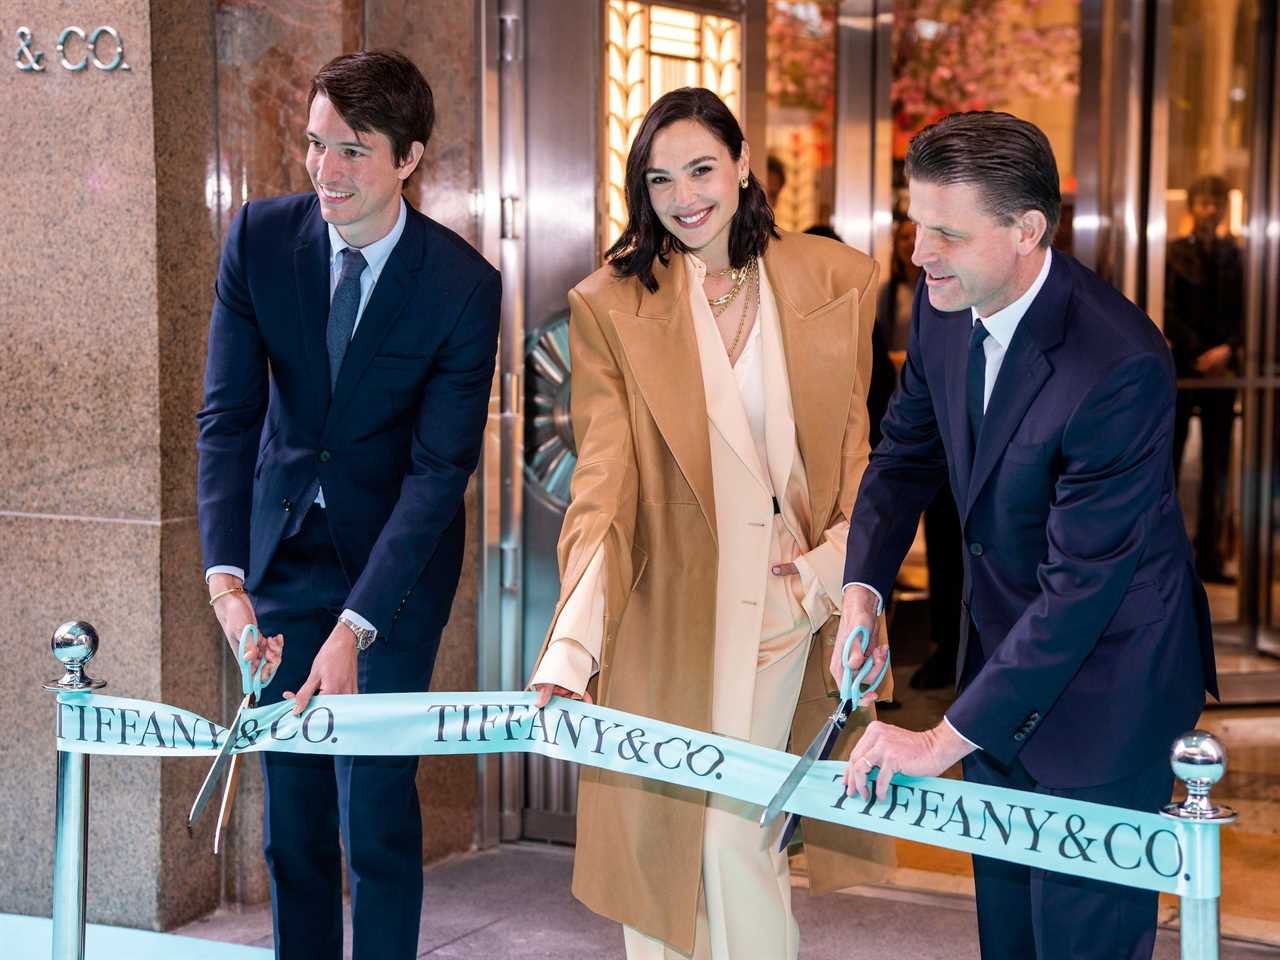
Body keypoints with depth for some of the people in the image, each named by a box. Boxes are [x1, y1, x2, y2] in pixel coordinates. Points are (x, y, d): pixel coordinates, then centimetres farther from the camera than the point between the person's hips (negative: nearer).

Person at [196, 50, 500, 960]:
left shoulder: (464, 284, -18)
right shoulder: (260, 237, -9)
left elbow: (439, 468, -19)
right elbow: (228, 414, -9)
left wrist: (355, 627, -26)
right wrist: (224, 574, -23)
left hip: (396, 554, -3)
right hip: (284, 541, 3)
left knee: (377, 802, -5)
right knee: (290, 801, 9)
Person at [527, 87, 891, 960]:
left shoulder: (837, 282, 2)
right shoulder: (610, 305, -5)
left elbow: (857, 449, 10)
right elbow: (601, 489, -11)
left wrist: (838, 571, -5)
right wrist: (569, 649, -23)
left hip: (794, 602, 1)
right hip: (670, 617, -1)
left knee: (736, 834, 0)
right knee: (661, 843, 4)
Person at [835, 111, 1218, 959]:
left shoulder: (1119, 366, -32)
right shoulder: (945, 306, -8)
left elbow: (1082, 583, -31)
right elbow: (908, 453, 8)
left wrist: (946, 739, -28)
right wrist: (862, 589, -9)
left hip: (1102, 682, -7)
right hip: (1002, 645, 7)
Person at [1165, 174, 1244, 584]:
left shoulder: (1234, 256, 9)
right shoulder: (1175, 254, -1)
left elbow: (1243, 313, 6)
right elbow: (1167, 315, -5)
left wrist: (1227, 349, -11)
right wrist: (1199, 353, -12)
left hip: (1221, 367, 3)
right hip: (1182, 367, -3)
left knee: (1217, 465, 4)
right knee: (1169, 460, -2)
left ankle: (1208, 557, 8)